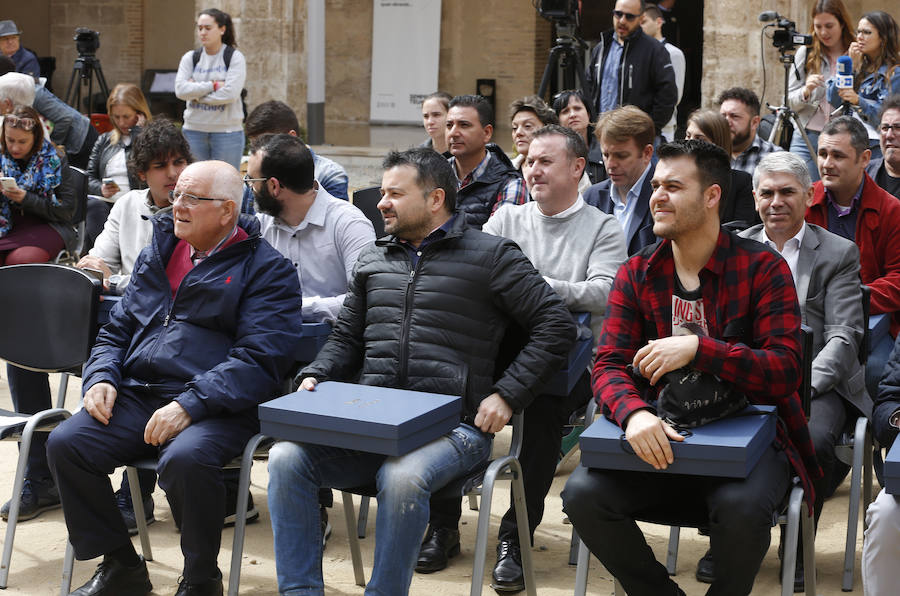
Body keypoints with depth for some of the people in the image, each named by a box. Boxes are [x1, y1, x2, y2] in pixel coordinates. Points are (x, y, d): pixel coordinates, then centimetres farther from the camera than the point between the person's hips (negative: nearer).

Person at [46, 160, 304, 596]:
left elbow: (259, 360, -13)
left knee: (184, 460, -35)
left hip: (216, 408, -6)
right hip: (136, 395, 6)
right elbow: (117, 330, 24)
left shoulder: (266, 269, -1)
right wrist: (102, 377, 2)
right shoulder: (158, 253, 20)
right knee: (65, 443, -16)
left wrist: (189, 405, -22)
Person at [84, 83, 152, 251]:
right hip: (105, 205, 4)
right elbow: (89, 178, 20)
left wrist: (137, 130, -1)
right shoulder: (104, 140, 27)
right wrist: (101, 189, -3)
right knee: (94, 205, -31)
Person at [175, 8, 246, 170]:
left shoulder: (234, 57, -1)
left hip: (227, 131, -3)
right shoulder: (190, 58, 9)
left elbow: (230, 94, -14)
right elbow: (180, 89, -6)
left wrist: (196, 93, -7)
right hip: (194, 130, 3)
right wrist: (213, 85, -12)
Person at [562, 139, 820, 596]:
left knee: (741, 507, -35)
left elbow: (785, 369, -12)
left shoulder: (762, 267, -4)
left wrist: (697, 348, -25)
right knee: (582, 494, -21)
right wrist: (634, 413, -26)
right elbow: (608, 366, -2)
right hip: (658, 437, 3)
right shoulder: (636, 274, 7)